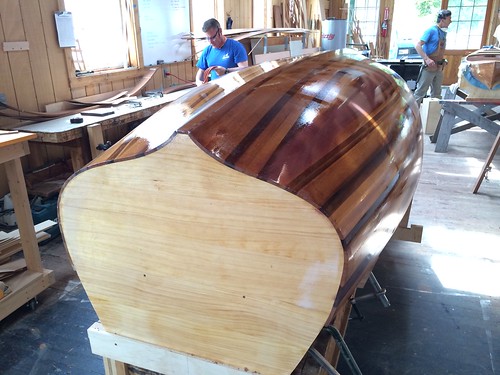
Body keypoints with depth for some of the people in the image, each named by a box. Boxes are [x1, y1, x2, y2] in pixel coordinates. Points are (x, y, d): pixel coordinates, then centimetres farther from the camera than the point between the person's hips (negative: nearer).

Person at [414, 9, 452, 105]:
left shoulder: (443, 32, 12)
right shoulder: (431, 30, -11)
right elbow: (418, 45, -19)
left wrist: (443, 60, 11)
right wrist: (427, 59, -27)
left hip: (439, 68, 8)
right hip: (429, 67, -8)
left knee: (437, 93, 14)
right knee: (420, 92, -5)